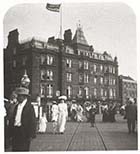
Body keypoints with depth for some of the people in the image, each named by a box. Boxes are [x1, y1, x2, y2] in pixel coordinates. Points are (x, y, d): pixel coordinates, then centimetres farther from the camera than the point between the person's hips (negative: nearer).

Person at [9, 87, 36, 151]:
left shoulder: (29, 106, -9)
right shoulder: (17, 106, 12)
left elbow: (32, 121, -12)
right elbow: (13, 119, 15)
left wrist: (31, 135, -14)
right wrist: (12, 133, 11)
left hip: (24, 133, -7)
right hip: (15, 131, 7)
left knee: (24, 149, 0)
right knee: (15, 149, 9)